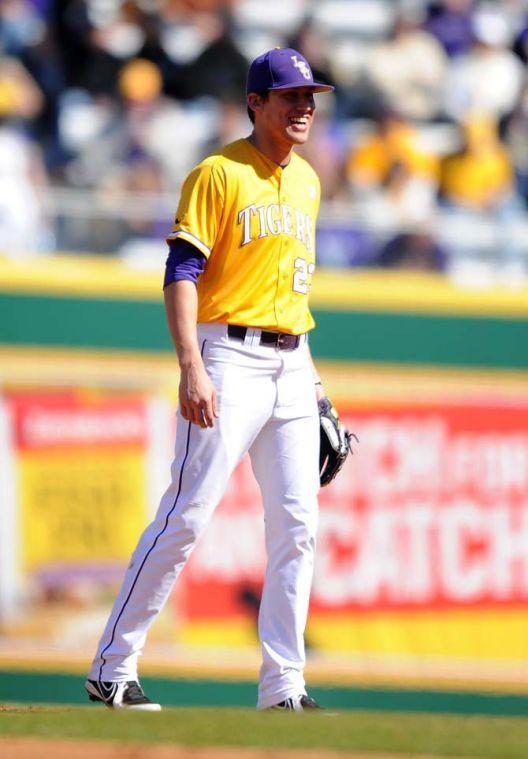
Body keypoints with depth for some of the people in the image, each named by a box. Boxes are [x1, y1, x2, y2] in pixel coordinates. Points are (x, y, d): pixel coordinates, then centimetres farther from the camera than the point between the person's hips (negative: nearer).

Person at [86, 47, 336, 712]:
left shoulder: (306, 181, 16)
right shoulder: (219, 175, -7)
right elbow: (182, 272, -14)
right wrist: (191, 368, -25)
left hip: (291, 366, 7)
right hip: (230, 359, -7)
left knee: (297, 526, 2)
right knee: (186, 514, -10)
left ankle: (283, 686, 6)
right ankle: (112, 669, -3)